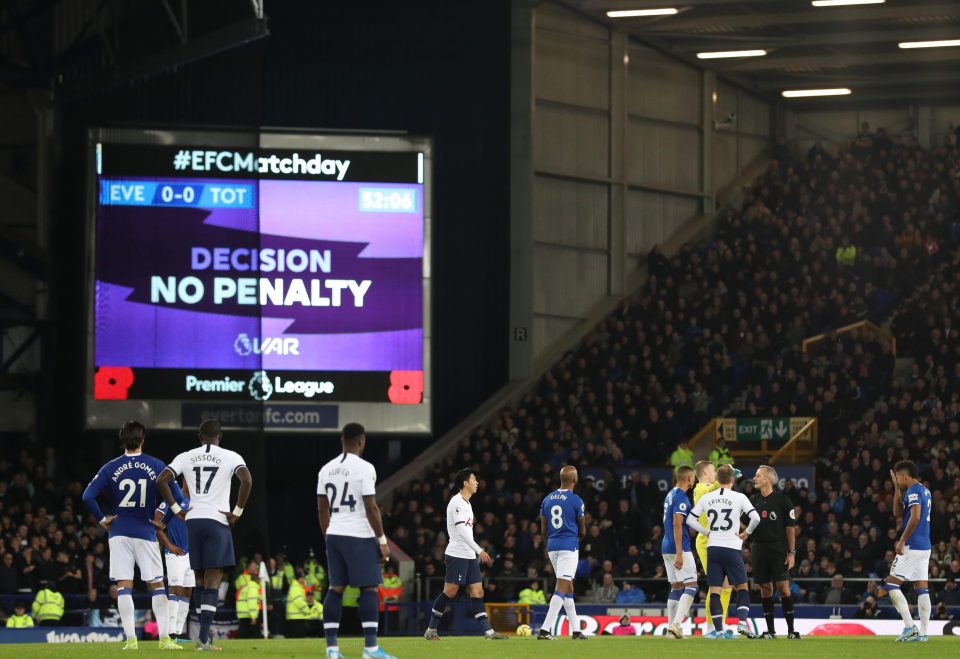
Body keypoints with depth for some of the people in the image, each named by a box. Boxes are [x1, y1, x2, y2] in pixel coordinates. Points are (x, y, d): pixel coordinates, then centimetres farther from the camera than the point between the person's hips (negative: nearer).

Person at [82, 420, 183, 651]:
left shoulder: (111, 468, -1)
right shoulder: (156, 466, -1)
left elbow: (88, 496, -8)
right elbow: (178, 498, -6)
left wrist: (102, 519, 3)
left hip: (119, 532, 0)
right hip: (146, 533, 0)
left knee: (124, 586, 1)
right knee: (157, 585, 7)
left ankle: (131, 639, -6)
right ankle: (164, 638, 1)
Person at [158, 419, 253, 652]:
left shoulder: (186, 457, 10)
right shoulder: (230, 457, 1)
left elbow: (161, 480, 0)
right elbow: (246, 480, -15)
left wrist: (177, 510, 5)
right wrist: (237, 512, -6)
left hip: (192, 521, 3)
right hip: (217, 520, -3)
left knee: (202, 580, 14)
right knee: (213, 581, -4)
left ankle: (205, 632, 12)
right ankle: (203, 637, -14)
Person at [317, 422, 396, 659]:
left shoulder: (327, 469, 9)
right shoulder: (364, 468, -10)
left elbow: (322, 509, 13)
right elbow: (371, 508, -13)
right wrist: (382, 540, -6)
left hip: (334, 535, 6)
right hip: (359, 536, -6)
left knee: (335, 588, 8)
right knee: (369, 588, -1)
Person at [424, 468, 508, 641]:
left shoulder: (466, 503, 18)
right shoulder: (457, 502, -12)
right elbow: (461, 531, -20)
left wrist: (477, 553, 21)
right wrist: (479, 550, -22)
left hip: (470, 556, 9)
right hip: (457, 554, -9)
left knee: (477, 592, 2)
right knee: (450, 592, -7)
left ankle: (488, 631, -4)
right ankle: (431, 630, 2)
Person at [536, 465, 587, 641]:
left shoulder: (547, 499, 8)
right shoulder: (575, 500, -8)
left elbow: (543, 529, 12)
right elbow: (582, 530, 2)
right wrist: (580, 534, 25)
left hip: (552, 547, 6)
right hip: (569, 546, -6)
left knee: (568, 587, 17)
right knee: (562, 588, -9)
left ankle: (575, 630, 20)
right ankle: (545, 629, -20)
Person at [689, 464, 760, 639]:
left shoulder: (706, 498, 5)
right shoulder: (739, 497, -5)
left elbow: (690, 520, 7)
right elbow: (755, 518, -13)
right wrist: (747, 533, 2)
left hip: (712, 548, 3)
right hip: (732, 548, -3)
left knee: (714, 590, 4)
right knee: (742, 587, 9)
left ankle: (719, 630, -1)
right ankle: (742, 622, -8)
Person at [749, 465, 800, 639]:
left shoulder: (782, 500, -2)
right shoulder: (753, 501, 10)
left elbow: (790, 528, -2)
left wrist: (791, 552, -6)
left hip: (778, 548, -4)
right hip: (758, 548, 4)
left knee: (784, 587, -8)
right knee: (765, 589, 5)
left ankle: (791, 630, -4)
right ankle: (770, 630, 10)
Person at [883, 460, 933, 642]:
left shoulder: (913, 491, -11)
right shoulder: (925, 491, 17)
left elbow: (915, 517, -24)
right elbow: (898, 513, 23)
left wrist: (902, 541, -21)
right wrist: (897, 488, 21)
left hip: (912, 548, -9)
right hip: (925, 547, 9)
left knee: (891, 584, -4)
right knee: (922, 589, 7)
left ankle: (910, 627, -13)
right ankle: (922, 633, 4)